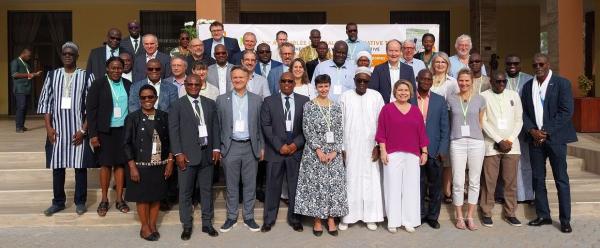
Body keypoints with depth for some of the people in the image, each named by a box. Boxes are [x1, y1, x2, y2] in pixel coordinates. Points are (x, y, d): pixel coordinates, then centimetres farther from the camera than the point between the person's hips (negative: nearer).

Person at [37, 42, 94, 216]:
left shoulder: (86, 76, -1)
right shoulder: (52, 76, 7)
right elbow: (45, 102, 7)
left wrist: (83, 130, -10)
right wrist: (48, 127, -2)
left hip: (78, 130, -2)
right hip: (57, 129, 2)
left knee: (80, 166, 4)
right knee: (57, 166, 8)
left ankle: (80, 202, 18)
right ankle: (58, 201, 22)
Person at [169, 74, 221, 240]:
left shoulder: (210, 104, 11)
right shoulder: (177, 105, 0)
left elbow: (216, 127, 10)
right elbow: (173, 130, -5)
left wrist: (216, 148, 1)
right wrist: (178, 153, -12)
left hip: (207, 153, 3)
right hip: (187, 155, -3)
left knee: (207, 190, 11)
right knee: (185, 192, 5)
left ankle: (207, 223, 22)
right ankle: (187, 225, 17)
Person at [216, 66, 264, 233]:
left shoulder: (257, 100, 5)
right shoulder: (221, 99, 4)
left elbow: (260, 126, 7)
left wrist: (262, 147, 3)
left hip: (251, 147, 1)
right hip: (230, 147, 0)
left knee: (250, 184, 7)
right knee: (231, 185, 8)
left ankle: (248, 217, 19)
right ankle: (231, 217, 20)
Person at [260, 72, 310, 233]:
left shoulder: (304, 101, 7)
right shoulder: (269, 101, 5)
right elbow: (266, 126, -2)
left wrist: (296, 144, -8)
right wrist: (279, 146, -10)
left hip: (297, 150, 1)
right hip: (275, 150, -1)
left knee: (295, 186, 6)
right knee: (273, 186, 4)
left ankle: (294, 218, 19)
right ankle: (269, 219, 15)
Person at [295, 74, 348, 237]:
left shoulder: (336, 107, 7)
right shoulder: (309, 106, -1)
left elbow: (340, 131, 3)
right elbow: (307, 130, -7)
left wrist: (335, 151, -8)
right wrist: (319, 150, -14)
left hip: (334, 153, 3)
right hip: (315, 152, -2)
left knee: (334, 184, 3)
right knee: (315, 184, 1)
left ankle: (331, 220, 13)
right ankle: (317, 221, 11)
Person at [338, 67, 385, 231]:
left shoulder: (376, 96, 1)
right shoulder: (345, 97, 0)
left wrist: (378, 146, -3)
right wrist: (340, 148, -3)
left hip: (369, 148, 1)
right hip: (349, 148, 0)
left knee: (371, 182, 4)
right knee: (350, 181, 2)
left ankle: (370, 217, 14)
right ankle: (347, 216, 11)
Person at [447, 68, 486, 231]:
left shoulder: (480, 100, 7)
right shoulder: (450, 99, 5)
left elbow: (480, 122, 14)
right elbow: (446, 122, 10)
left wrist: (475, 135, 12)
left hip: (476, 142, 1)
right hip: (457, 143, -1)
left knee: (474, 181, 4)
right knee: (458, 182, -1)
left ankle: (470, 217, 15)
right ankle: (459, 217, 11)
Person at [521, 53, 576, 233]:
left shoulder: (562, 83, -2)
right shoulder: (528, 86, 11)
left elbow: (566, 111, -9)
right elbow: (523, 112, 9)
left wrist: (546, 132, -14)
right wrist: (532, 131, -8)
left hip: (555, 137, -4)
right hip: (535, 138, 4)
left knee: (561, 180, 1)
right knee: (538, 179, 8)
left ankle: (565, 220, 8)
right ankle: (543, 216, 18)